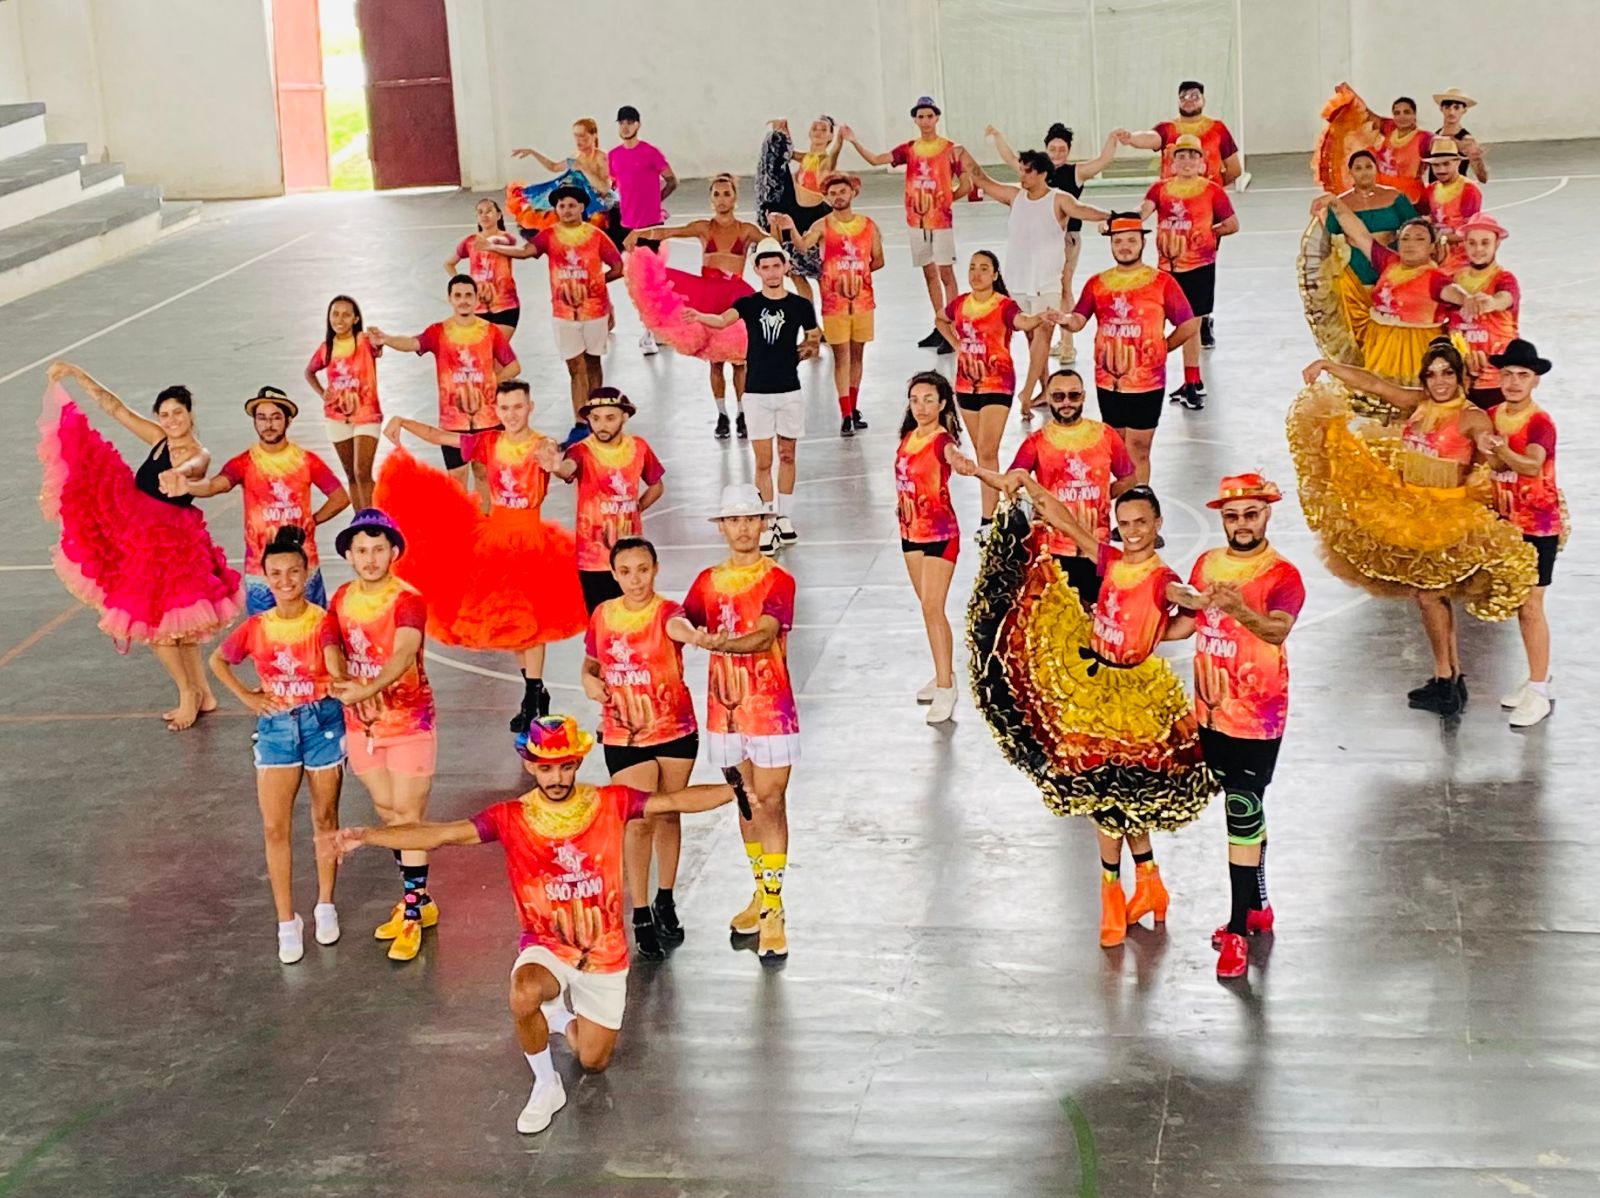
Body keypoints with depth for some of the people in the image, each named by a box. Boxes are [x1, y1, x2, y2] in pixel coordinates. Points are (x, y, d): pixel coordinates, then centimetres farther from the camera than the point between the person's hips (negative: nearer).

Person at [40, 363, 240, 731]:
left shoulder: (199, 455, -17)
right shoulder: (160, 438, 1)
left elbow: (191, 467, -43)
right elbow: (114, 407, 3)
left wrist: (176, 474, -66)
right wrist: (75, 374, -1)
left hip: (169, 548, -7)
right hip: (140, 542, 8)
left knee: (155, 622, -3)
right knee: (174, 624, 15)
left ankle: (188, 692, 13)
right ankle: (202, 694, 26)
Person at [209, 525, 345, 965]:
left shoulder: (324, 622, -11)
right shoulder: (256, 627, -4)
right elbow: (218, 660, 13)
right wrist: (247, 697, 5)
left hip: (322, 722, -2)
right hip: (276, 728, 2)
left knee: (325, 818, 12)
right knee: (274, 827, 0)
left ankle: (326, 905, 29)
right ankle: (287, 921, 9)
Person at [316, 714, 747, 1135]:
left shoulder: (609, 803, -10)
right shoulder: (512, 818, -13)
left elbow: (676, 801, -10)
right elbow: (439, 834, -21)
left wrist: (736, 790, -22)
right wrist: (364, 837, -33)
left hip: (604, 954, 2)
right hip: (546, 947, -2)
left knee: (594, 1061, 6)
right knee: (524, 994, -36)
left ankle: (565, 1020, 43)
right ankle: (546, 1087, -9)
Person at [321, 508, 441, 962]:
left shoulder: (408, 601, -19)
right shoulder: (342, 598, 0)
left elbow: (403, 656, -35)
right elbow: (330, 643, -16)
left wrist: (367, 690, -53)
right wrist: (342, 682, -37)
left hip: (409, 722, -6)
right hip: (362, 723, 6)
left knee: (409, 816, -2)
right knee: (387, 813, 16)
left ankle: (412, 915, 7)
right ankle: (419, 899, 32)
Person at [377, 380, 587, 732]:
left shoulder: (542, 447, -13)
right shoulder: (489, 443, 1)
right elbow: (438, 436, 4)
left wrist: (551, 461, -61)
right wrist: (402, 422, -12)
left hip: (529, 538, -5)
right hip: (494, 536, 5)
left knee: (528, 618, -5)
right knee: (505, 619, 10)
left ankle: (532, 701, 3)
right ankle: (536, 689, 25)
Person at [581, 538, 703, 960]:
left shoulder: (665, 611, -13)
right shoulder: (603, 615, -2)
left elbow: (678, 625, -39)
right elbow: (591, 664, 14)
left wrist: (695, 636, -64)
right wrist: (590, 681, -11)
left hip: (675, 731, -1)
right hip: (624, 736, 1)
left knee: (669, 815, 13)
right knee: (639, 821, -5)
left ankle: (665, 901, 31)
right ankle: (641, 918, 4)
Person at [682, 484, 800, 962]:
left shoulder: (778, 581, -7)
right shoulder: (708, 581, 9)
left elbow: (765, 634, -22)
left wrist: (723, 643, -40)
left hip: (770, 707, -5)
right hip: (725, 706, 5)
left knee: (770, 801, -5)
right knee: (745, 801, 14)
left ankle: (773, 911, -2)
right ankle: (761, 894, 28)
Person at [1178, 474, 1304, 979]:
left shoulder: (1282, 575, -16)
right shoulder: (1207, 563, 4)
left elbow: (1278, 629, -38)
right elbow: (1190, 620, 22)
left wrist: (1239, 609, -53)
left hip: (1257, 717, -7)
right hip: (1212, 712, 7)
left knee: (1243, 816, -6)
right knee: (1245, 811, 20)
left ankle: (1238, 931, 0)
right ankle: (1258, 906, 35)